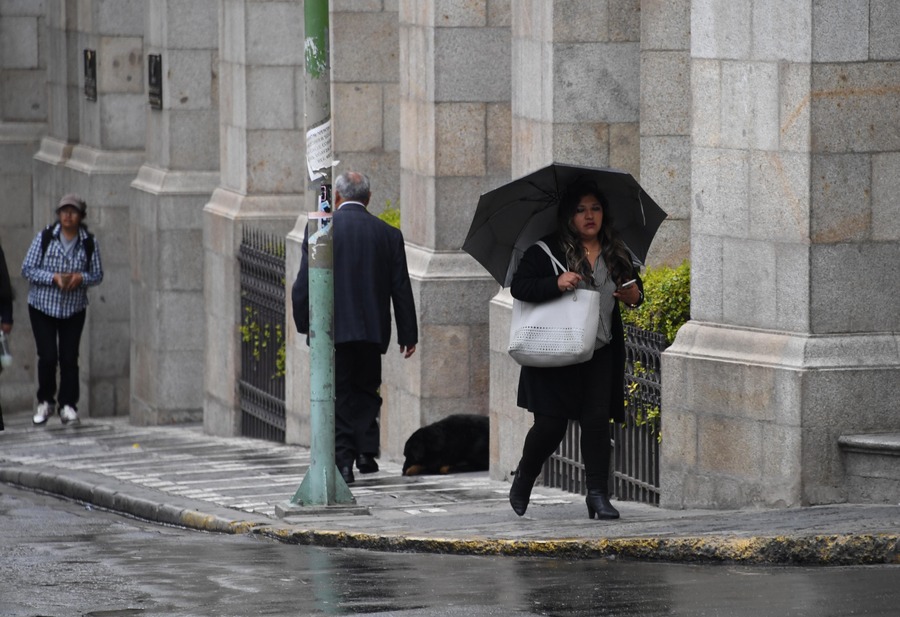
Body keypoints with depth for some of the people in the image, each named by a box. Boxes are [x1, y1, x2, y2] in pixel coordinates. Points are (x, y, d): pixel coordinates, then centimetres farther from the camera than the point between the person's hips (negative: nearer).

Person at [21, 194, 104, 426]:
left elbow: (97, 275, 4)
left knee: (69, 358, -2)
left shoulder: (89, 242, -2)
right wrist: (54, 277, -20)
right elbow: (27, 269, -7)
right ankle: (45, 402, 14)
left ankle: (68, 404, 9)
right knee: (48, 357, -6)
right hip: (43, 306, -1)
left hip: (74, 309, 1)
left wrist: (80, 278, -17)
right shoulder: (44, 237, -7)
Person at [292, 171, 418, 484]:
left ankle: (343, 461, -4)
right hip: (372, 329, 2)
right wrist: (408, 334, 10)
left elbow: (304, 284, -6)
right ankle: (366, 451, 9)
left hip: (332, 329, -2)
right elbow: (401, 289, 4)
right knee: (366, 391, 18)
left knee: (338, 396, 3)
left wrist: (304, 322, 7)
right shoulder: (388, 235, 1)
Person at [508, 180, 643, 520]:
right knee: (551, 424, 0)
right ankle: (523, 479, 25)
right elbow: (518, 286, -11)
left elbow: (634, 286, 22)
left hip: (600, 355, 3)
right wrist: (556, 284, -25)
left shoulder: (617, 254, 8)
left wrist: (635, 296, -1)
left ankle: (597, 493, 1)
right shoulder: (547, 251, -6)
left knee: (597, 421, -4)